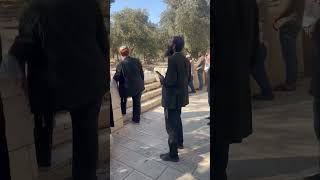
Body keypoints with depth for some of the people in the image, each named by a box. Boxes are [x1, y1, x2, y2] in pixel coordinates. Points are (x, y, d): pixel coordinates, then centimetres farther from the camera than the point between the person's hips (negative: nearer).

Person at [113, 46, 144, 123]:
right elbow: (142, 74, 2)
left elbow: (116, 77, -7)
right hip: (139, 86, 3)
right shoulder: (137, 61, -3)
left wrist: (113, 79, 16)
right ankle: (136, 119, 25)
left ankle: (123, 112, 41)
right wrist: (142, 84, 14)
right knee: (137, 102, 15)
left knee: (123, 98, 28)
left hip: (127, 88, -3)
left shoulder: (121, 64, -15)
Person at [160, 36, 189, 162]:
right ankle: (179, 142, 45)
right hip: (180, 96, 9)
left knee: (171, 125, 2)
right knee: (177, 120, 26)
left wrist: (162, 80, -9)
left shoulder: (171, 59, -21)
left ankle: (173, 154, 14)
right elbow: (188, 78, 11)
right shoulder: (185, 59, 6)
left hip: (172, 97, -9)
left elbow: (170, 81, -27)